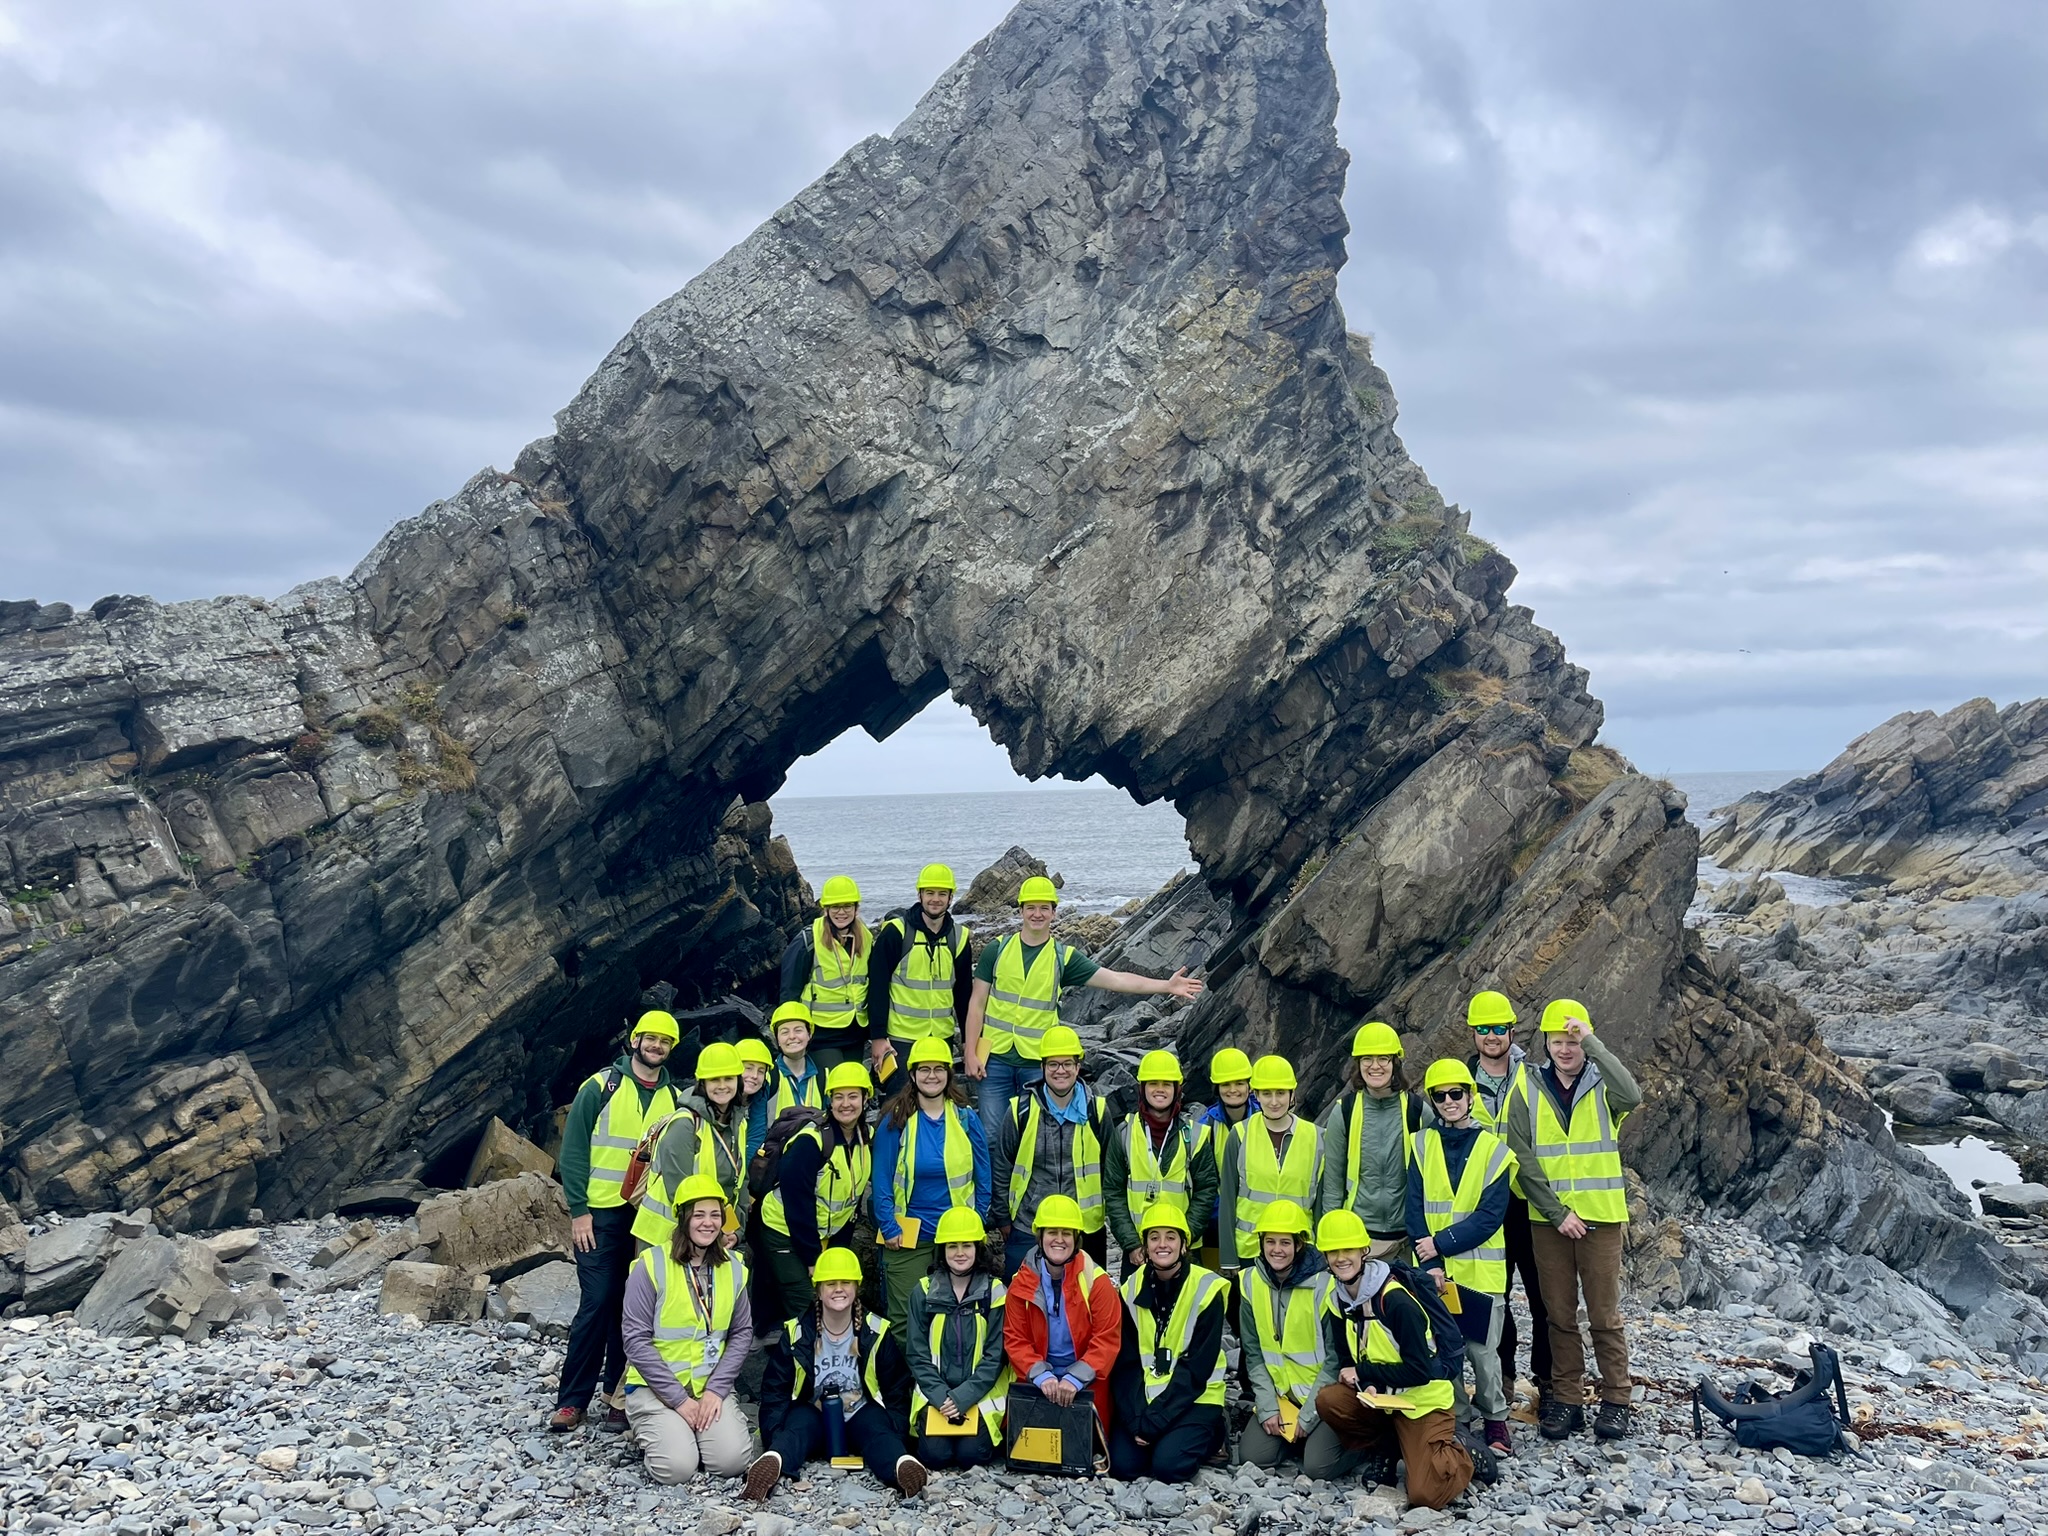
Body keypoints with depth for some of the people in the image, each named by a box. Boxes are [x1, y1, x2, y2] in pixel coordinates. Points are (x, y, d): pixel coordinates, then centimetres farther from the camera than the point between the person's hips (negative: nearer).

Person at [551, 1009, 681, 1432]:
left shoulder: (674, 1098, 9)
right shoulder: (601, 1085, -2)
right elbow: (574, 1149, -4)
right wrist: (579, 1210, -8)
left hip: (650, 1219, 3)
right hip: (601, 1215, -3)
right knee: (596, 1303, -6)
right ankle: (572, 1399, 4)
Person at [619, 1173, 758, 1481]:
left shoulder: (733, 1267, 3)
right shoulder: (652, 1265, -12)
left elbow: (742, 1333, 5)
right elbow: (636, 1339, -12)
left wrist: (716, 1389, -9)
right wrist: (678, 1399, -14)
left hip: (712, 1387, 3)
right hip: (656, 1386, -3)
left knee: (733, 1461, -19)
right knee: (676, 1466, -24)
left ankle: (695, 1428, 13)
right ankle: (650, 1431, 10)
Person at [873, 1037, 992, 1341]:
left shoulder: (967, 1119, 2)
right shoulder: (895, 1121, -3)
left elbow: (983, 1178, 6)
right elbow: (882, 1181, -2)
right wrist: (890, 1230, -7)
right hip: (908, 1237, -1)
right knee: (904, 1321, 1)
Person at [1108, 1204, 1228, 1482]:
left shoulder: (1206, 1288, -11)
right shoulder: (1132, 1289, 1)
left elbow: (1196, 1368, -14)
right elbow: (1126, 1362, -3)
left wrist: (1154, 1420, -19)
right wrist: (1136, 1419, -17)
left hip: (1194, 1398, -3)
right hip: (1143, 1397, 3)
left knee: (1168, 1465, -22)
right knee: (1123, 1464, -15)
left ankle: (1209, 1434, 7)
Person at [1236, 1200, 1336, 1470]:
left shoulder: (1323, 1285, -16)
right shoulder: (1250, 1282, -3)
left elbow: (1335, 1359, -12)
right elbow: (1253, 1352, 3)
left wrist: (1307, 1417, -13)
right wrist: (1267, 1407, -6)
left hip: (1321, 1394, -4)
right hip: (1278, 1394, 4)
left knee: (1316, 1466, -19)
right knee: (1252, 1456, -12)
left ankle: (1316, 1434, 12)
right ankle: (1290, 1433, 17)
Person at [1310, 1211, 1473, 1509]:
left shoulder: (1396, 1300, -24)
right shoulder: (1336, 1300, -3)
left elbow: (1419, 1371, -22)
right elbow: (1346, 1362, 2)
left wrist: (1363, 1371, -18)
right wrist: (1366, 1385, -19)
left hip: (1423, 1400, -6)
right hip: (1377, 1396, 6)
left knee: (1426, 1494, -20)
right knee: (1328, 1401, -23)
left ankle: (1461, 1454, 11)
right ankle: (1382, 1450, 3)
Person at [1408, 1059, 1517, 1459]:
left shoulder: (1493, 1148, -2)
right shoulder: (1422, 1145, 4)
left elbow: (1490, 1215, -9)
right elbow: (1415, 1208, -1)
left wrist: (1441, 1243, -14)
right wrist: (1430, 1262, -12)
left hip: (1479, 1271, -2)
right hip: (1433, 1269, 2)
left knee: (1481, 1350, 4)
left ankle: (1495, 1419, 23)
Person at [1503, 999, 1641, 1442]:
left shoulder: (1603, 1084, -1)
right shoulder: (1528, 1092, 3)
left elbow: (1632, 1096, -27)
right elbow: (1523, 1159, -3)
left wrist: (1592, 1042, -27)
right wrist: (1557, 1212, -10)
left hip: (1601, 1218, -2)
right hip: (1547, 1220, 2)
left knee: (1605, 1315, 2)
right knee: (1560, 1315, 9)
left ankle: (1616, 1401, 13)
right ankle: (1566, 1400, 17)